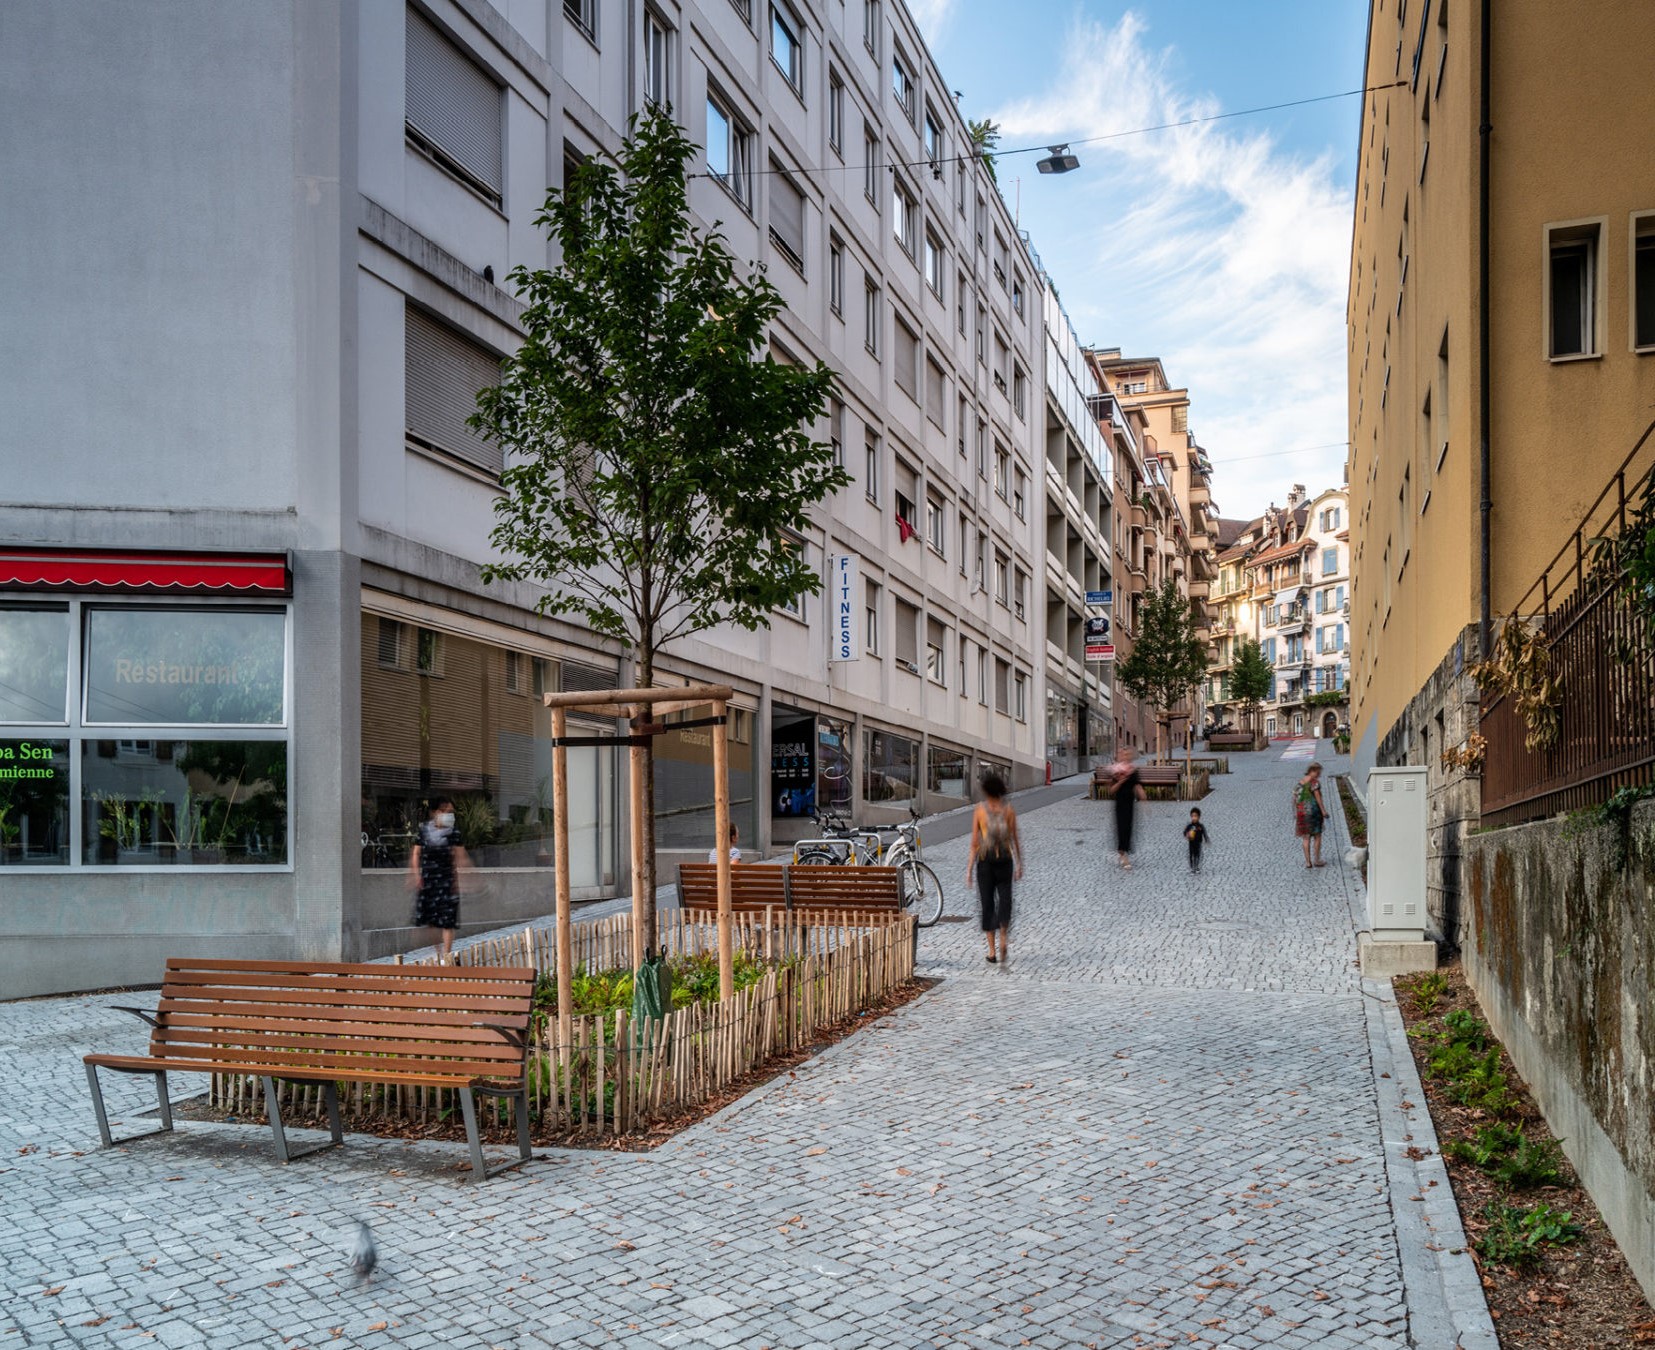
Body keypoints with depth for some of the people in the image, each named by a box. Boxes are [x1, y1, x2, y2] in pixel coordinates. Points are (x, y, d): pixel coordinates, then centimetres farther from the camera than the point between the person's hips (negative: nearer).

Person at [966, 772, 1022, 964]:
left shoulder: (979, 810, -4)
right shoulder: (1009, 810, 0)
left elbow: (974, 842, -5)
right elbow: (1015, 839, 0)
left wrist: (969, 869, -2)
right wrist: (1019, 864, 9)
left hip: (985, 861, -1)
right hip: (1005, 860, 1)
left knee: (987, 904, 8)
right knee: (1005, 900, 11)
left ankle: (992, 951, 6)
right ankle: (1003, 941, -10)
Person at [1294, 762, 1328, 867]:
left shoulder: (1299, 783, 9)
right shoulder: (1315, 782, -9)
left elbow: (1294, 799, 9)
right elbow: (1317, 797, -14)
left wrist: (1295, 813, 15)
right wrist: (1323, 811, -12)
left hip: (1301, 811, 5)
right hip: (1313, 810, -5)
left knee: (1306, 837, 7)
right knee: (1317, 836, 8)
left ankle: (1308, 862, 4)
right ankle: (1317, 860, 10)